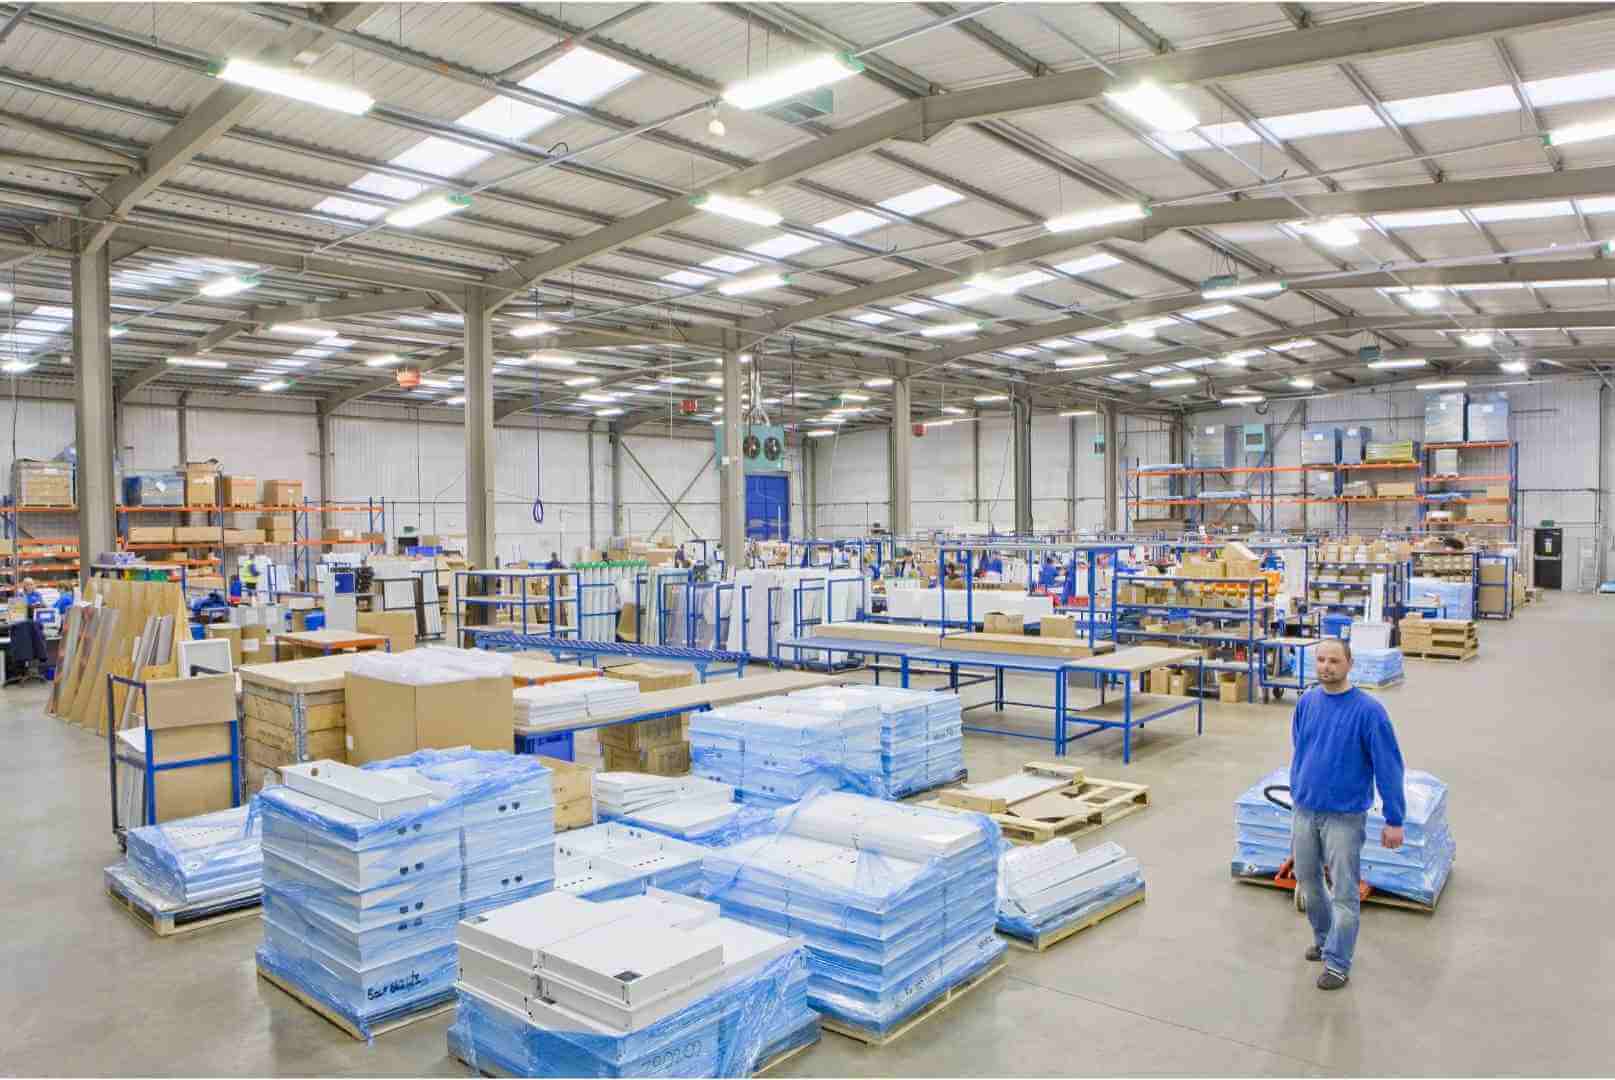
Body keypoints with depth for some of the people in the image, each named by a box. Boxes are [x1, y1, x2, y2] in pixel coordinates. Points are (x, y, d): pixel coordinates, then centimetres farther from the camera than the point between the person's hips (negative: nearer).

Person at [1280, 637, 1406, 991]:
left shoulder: (1368, 710, -15)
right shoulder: (1306, 703, 1)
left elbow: (1388, 767, -12)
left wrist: (1394, 820, -11)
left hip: (1345, 816, -5)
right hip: (1304, 811, 5)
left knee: (1344, 892, 4)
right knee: (1307, 878, 17)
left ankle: (1337, 963, 16)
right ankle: (1324, 938, 39)